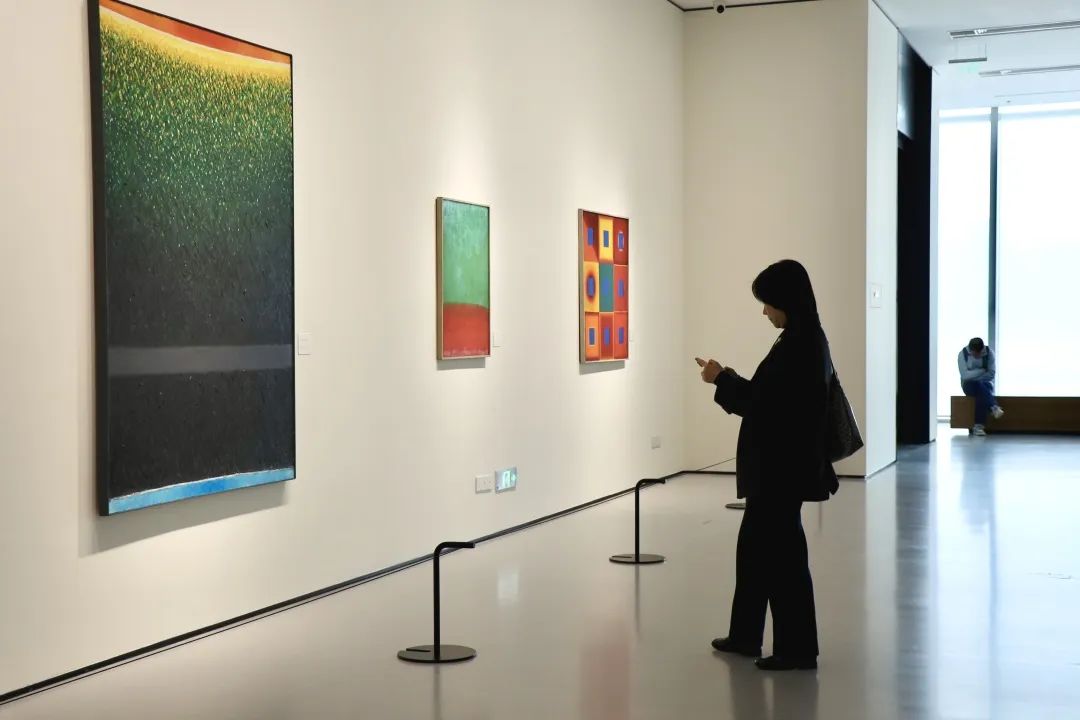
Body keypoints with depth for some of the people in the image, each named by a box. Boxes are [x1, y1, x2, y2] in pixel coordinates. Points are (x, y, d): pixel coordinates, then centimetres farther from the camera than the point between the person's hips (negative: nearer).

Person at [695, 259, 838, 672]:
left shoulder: (796, 346, -20)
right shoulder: (808, 341, 11)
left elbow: (764, 403, -21)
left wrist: (721, 380, -8)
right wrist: (729, 379, 8)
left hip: (783, 467, -10)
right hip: (781, 464, 10)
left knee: (783, 552, 0)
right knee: (755, 544, 18)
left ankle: (797, 648, 11)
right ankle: (745, 635, 29)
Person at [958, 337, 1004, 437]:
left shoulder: (989, 353, -9)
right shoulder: (962, 354, -12)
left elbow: (992, 374, -10)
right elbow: (965, 375, -19)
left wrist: (974, 375, -15)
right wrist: (982, 370, -17)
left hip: (985, 384, 1)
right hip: (969, 385, -1)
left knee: (981, 393, -36)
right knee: (979, 385, -37)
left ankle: (979, 426, -47)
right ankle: (994, 407, -49)